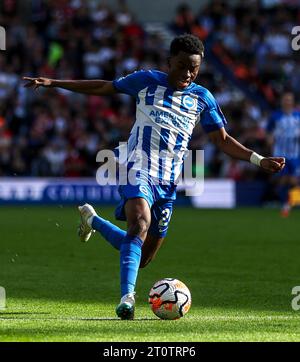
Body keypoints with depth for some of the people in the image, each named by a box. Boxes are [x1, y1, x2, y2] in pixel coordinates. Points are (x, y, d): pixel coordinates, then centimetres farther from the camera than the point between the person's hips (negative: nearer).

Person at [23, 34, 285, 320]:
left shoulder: (202, 98, 9)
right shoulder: (147, 81, 2)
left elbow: (222, 140, 12)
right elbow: (104, 88, 12)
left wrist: (259, 160, -1)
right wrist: (53, 83, 10)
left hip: (167, 182, 4)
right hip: (138, 170, -4)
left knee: (142, 259, 10)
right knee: (141, 222, -35)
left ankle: (92, 219, 36)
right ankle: (127, 297, -41)